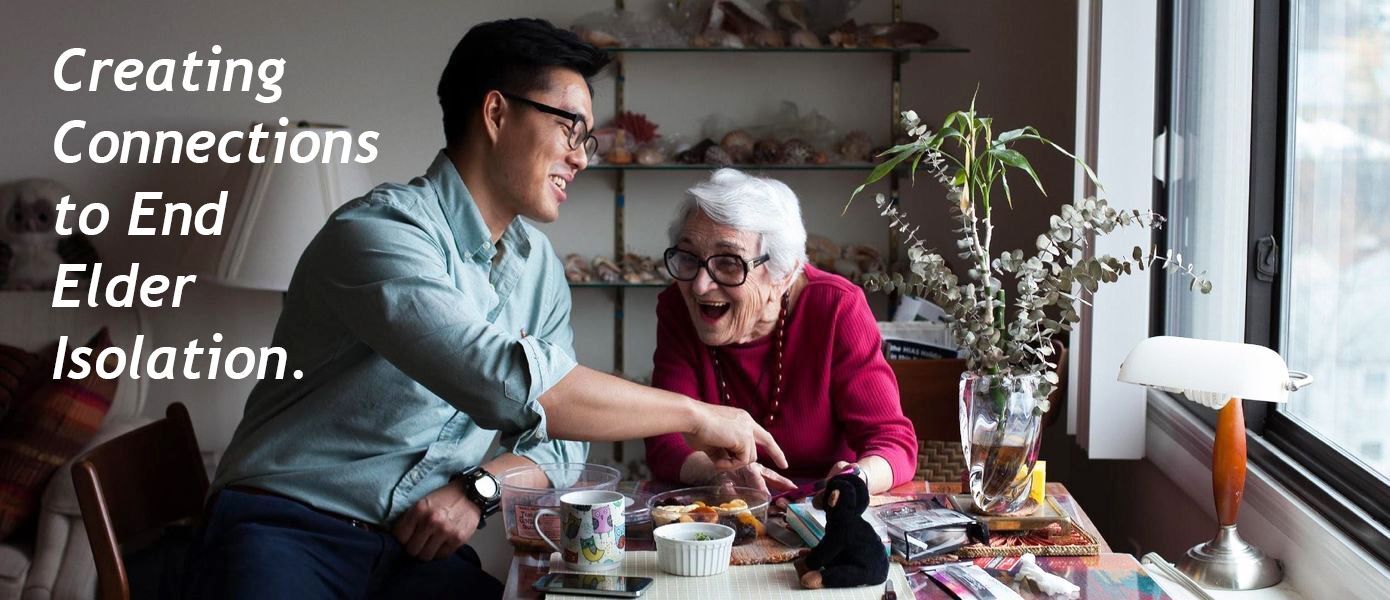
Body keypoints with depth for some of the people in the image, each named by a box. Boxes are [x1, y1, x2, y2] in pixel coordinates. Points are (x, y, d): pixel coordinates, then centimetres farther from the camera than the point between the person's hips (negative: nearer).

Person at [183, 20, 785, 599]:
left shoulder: (538, 266, 10)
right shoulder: (378, 232, -17)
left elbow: (557, 437, 13)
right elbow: (507, 383, -30)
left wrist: (480, 487, -9)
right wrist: (694, 415, -21)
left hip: (419, 549, 6)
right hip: (284, 532, -6)